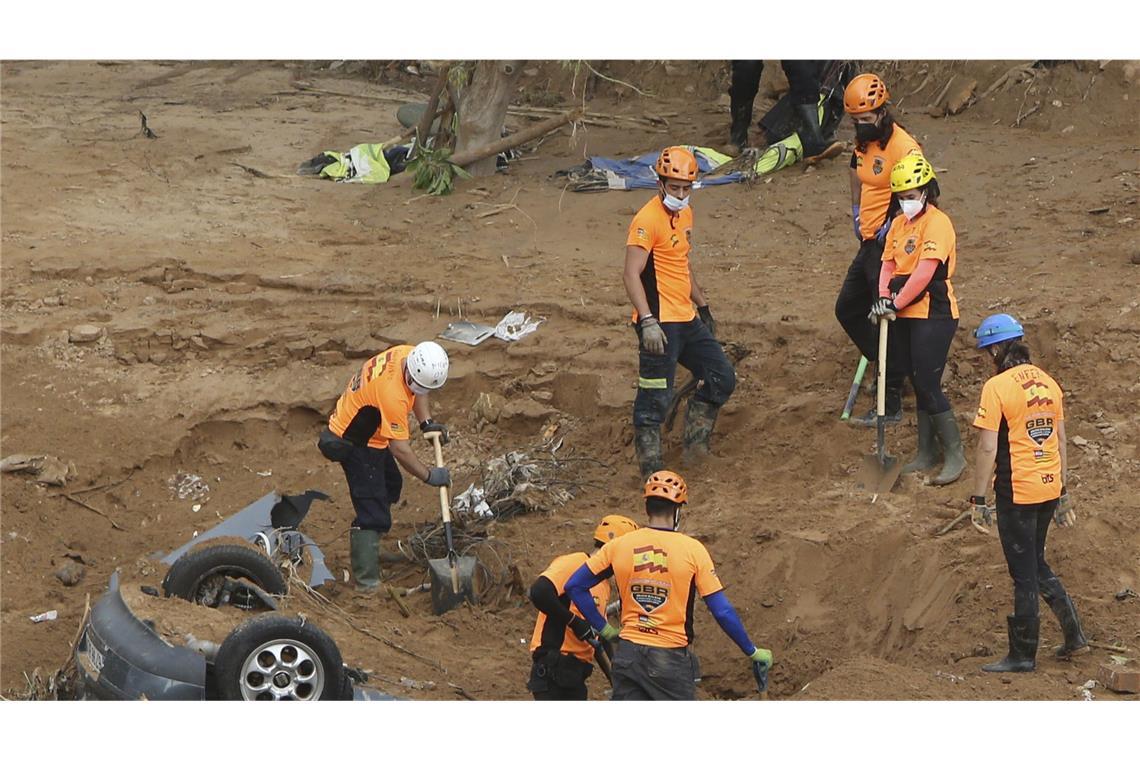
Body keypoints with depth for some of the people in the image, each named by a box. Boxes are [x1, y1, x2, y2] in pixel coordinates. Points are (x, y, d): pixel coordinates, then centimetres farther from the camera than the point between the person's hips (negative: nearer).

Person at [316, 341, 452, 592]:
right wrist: (428, 475, -19)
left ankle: (369, 551, 43)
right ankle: (367, 581, -11)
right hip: (355, 444, -10)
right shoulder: (392, 394, -38)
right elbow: (400, 449, -30)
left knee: (391, 486, 27)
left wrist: (427, 423, 1)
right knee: (373, 511, -12)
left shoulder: (409, 355, -12)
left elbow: (417, 392, 13)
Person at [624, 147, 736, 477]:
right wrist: (648, 322, -30)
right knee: (654, 399, -5)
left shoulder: (684, 214, 12)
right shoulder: (647, 220, -17)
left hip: (687, 320, 9)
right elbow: (631, 275, -23)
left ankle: (695, 442, 26)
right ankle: (652, 471, 1)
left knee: (722, 378, 15)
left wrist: (703, 306, 28)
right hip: (660, 325, -9)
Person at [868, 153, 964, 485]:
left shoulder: (937, 222, -13)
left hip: (933, 315, -8)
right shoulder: (899, 224, 15)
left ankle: (955, 455, 0)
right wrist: (884, 298, -9)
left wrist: (897, 303, -19)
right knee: (918, 383, 12)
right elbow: (888, 264, 10)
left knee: (928, 385, -10)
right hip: (905, 316, 8)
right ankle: (926, 453, 21)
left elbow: (924, 272, -20)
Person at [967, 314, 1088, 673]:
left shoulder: (997, 387, -14)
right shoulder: (1048, 383, 7)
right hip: (1049, 488, 7)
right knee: (1037, 565, 22)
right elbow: (1060, 441, 13)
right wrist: (1062, 493, 20)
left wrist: (978, 501, -11)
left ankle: (1022, 656, 11)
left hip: (1016, 492, -7)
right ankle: (1073, 635, 21)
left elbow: (987, 448, -16)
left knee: (1024, 574, 2)